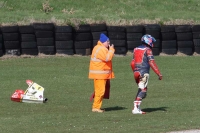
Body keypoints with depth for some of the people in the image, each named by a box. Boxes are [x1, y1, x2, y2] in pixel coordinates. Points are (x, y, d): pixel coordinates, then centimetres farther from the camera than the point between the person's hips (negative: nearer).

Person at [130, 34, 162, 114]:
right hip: (144, 73, -7)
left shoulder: (136, 49, 16)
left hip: (136, 73, 7)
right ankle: (136, 108, -15)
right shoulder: (147, 50, -5)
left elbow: (132, 63, 18)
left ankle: (137, 107, 10)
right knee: (142, 90, -6)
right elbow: (152, 63, -12)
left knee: (141, 89, 16)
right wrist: (159, 74, -11)